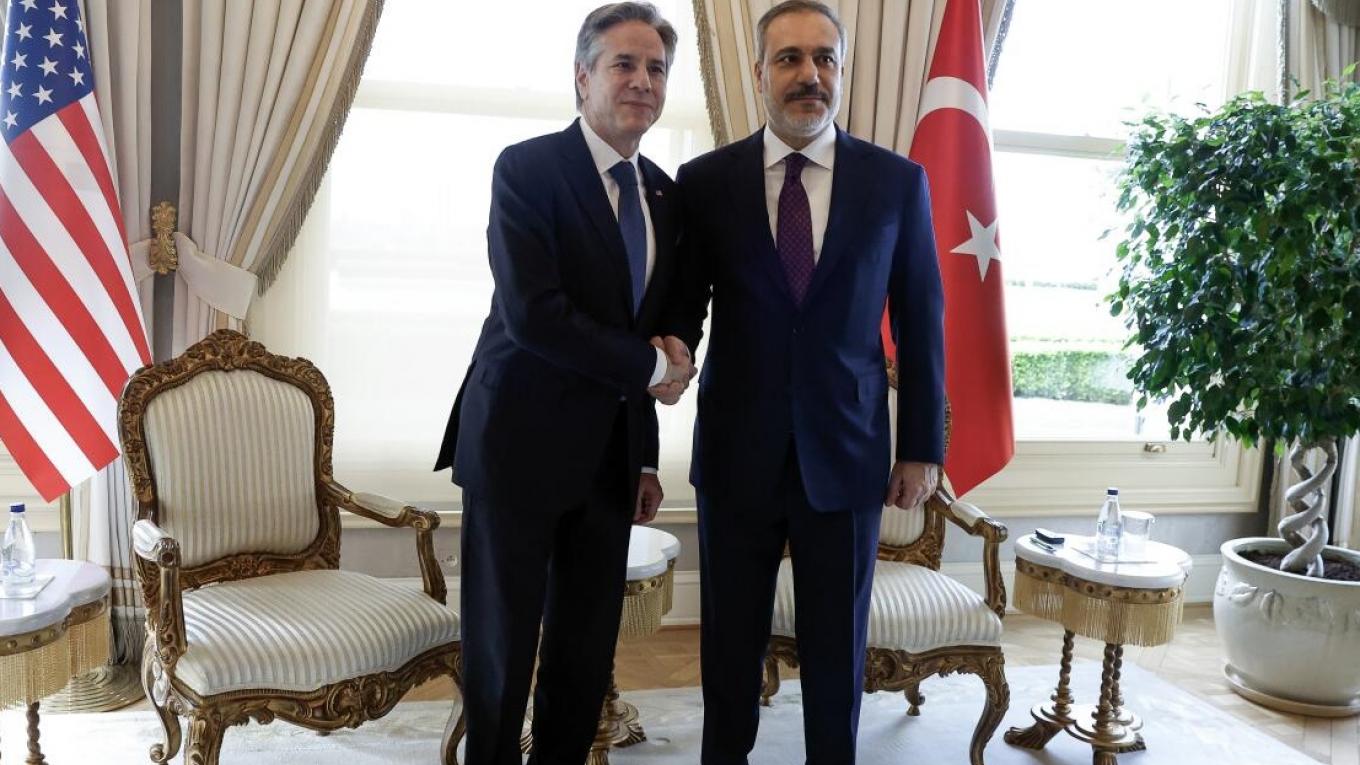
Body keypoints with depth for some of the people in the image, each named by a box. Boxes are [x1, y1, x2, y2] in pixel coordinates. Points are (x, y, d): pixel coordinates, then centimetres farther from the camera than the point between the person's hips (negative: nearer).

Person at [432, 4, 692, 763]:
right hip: (522, 442, -5)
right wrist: (649, 367, -13)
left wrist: (646, 457, 12)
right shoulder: (527, 168, -9)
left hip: (611, 452, 5)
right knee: (503, 644, 9)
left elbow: (652, 326, 13)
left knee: (588, 650, 13)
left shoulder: (665, 192, 10)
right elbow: (531, 311, -21)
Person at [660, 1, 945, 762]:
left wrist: (923, 445, 3)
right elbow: (684, 296, 5)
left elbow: (921, 321, 4)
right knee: (730, 642, 13)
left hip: (847, 452, 0)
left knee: (838, 647, 11)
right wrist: (673, 340, -18)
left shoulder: (898, 181, 2)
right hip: (737, 450, 1)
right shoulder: (705, 180, 1)